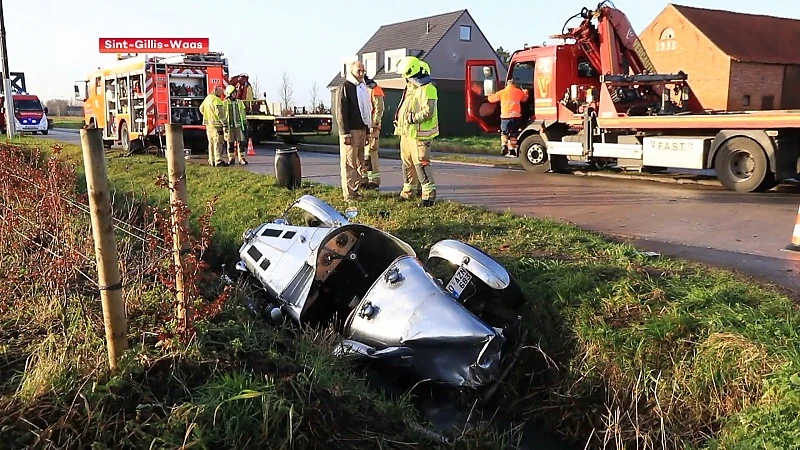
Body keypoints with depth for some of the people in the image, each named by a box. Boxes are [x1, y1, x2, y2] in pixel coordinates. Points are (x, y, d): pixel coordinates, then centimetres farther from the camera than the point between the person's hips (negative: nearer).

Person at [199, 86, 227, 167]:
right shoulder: (217, 100, -15)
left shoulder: (207, 98, 15)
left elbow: (201, 108, 26)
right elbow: (219, 113, -21)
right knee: (218, 143, -8)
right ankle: (218, 161, -9)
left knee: (211, 143, 14)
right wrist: (224, 123, -18)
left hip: (208, 124, 9)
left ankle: (211, 161, 19)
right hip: (216, 124, -9)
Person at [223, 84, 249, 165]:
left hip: (239, 126, 2)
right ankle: (231, 159, 10)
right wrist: (225, 126, -7)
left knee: (241, 142, -2)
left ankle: (241, 158, 2)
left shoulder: (239, 102, 10)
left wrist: (245, 125, 9)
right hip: (229, 126, -2)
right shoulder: (225, 103, 2)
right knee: (230, 143, 3)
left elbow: (243, 114, 13)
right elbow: (223, 115, 0)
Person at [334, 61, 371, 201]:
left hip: (361, 130, 8)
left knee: (359, 163, 11)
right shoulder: (345, 87, -8)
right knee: (349, 164, -6)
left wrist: (367, 131, 19)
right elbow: (341, 112, -13)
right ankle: (349, 194, -4)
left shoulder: (363, 88, 18)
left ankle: (356, 190, 19)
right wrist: (345, 133, -19)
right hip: (350, 131, -8)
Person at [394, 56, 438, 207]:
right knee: (407, 162, 16)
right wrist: (400, 125, 17)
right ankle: (408, 191, 27)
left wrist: (412, 118, -20)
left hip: (419, 134, -10)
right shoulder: (410, 87, 16)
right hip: (406, 132, 10)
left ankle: (429, 193, -6)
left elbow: (428, 112, -22)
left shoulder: (427, 89, -15)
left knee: (421, 163, -11)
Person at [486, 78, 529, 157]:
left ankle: (504, 146, -7)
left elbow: (491, 99, 13)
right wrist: (525, 93, 48)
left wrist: (490, 95, 36)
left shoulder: (501, 92, 3)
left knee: (504, 133, 15)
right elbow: (524, 99, 27)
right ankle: (512, 151, 11)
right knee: (513, 134, 11)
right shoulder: (519, 92, 8)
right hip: (516, 116, 1)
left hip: (505, 116, -1)